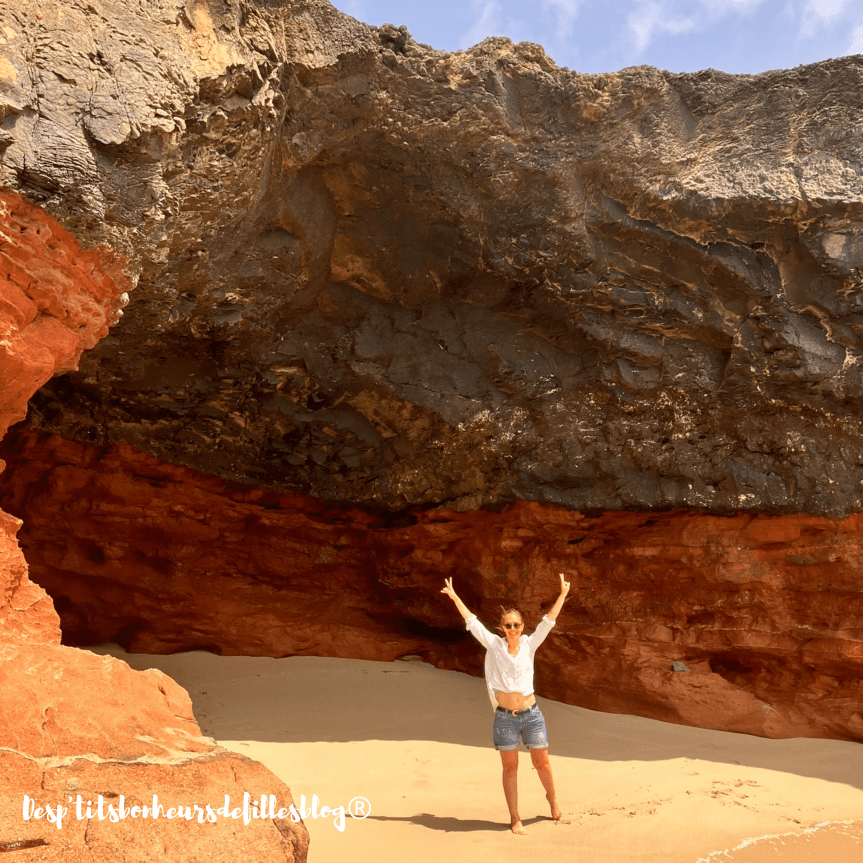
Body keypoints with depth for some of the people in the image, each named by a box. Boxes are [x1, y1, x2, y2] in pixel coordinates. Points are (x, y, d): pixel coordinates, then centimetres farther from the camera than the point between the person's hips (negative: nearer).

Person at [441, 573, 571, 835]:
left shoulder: (530, 644, 0)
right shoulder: (494, 645, -3)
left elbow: (548, 621, -2)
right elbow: (472, 621, -4)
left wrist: (563, 594, -7)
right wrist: (454, 597, -5)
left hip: (531, 714, 1)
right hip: (505, 717, -1)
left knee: (542, 763, 12)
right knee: (510, 768, 9)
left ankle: (552, 798, 40)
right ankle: (515, 818, 21)